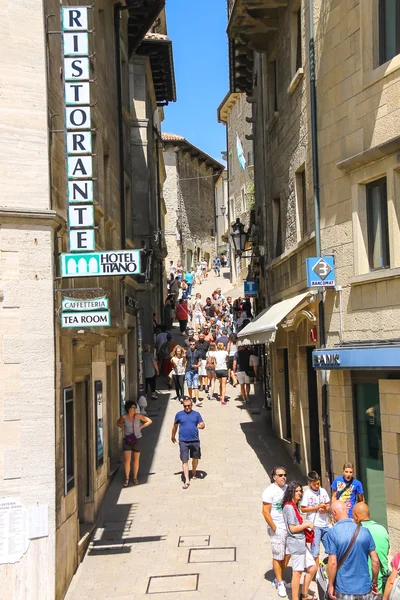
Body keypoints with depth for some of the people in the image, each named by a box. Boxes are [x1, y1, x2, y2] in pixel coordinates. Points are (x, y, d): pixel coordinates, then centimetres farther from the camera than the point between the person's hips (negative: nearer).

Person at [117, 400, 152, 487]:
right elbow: (118, 423, 15)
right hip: (127, 440, 0)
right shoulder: (124, 417, -6)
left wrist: (141, 427, -5)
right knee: (127, 460, -4)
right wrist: (124, 429, 0)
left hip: (137, 440, 0)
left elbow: (149, 421, -2)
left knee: (136, 459, 9)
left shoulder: (138, 416, -9)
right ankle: (127, 479, 6)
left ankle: (135, 478, 21)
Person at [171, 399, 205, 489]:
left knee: (195, 458, 15)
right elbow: (175, 426, 15)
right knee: (184, 461, -6)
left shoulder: (196, 414, 4)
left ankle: (194, 471, 44)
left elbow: (202, 425, 1)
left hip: (195, 441, 1)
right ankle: (187, 480, -6)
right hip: (183, 441, -1)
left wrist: (201, 426, -23)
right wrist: (173, 436, 23)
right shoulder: (179, 414, 4)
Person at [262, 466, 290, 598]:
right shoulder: (270, 491, -14)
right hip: (277, 529, -6)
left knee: (287, 554, 12)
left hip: (289, 527, 6)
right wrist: (275, 529, -13)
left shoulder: (287, 488, 3)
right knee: (278, 557, 4)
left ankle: (278, 580, 28)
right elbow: (266, 513, -15)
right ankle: (280, 583, 20)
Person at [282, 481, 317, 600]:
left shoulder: (294, 506, 16)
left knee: (312, 567, 14)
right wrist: (307, 524, -10)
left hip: (301, 542, 10)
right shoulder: (289, 507, -14)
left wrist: (306, 526, 8)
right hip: (295, 543, -10)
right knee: (297, 571, -5)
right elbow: (292, 528, -18)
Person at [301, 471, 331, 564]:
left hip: (325, 524, 5)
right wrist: (317, 507, -15)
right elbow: (303, 509, -8)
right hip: (314, 525, -4)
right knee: (315, 550, -2)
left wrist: (325, 509, -8)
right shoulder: (307, 493, -7)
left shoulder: (323, 491, 6)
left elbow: (328, 504, 15)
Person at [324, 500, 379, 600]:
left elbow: (333, 562, -15)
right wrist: (375, 583, 13)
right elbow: (375, 561, 0)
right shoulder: (364, 531, -2)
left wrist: (330, 585, -3)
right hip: (364, 588, 2)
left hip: (344, 589, -2)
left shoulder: (332, 533, -12)